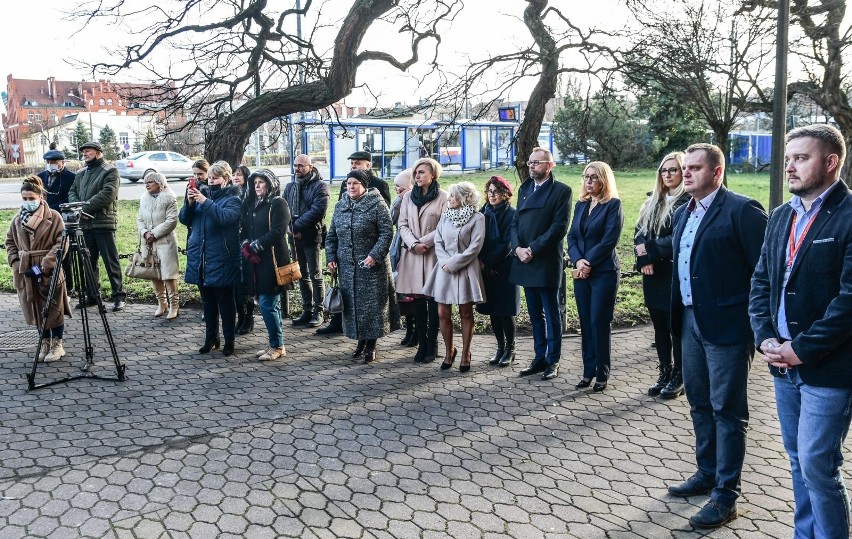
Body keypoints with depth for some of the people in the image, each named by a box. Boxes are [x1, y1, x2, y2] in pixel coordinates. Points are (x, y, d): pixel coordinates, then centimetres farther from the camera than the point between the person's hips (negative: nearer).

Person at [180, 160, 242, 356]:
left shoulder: (232, 199, -4)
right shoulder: (203, 193, 11)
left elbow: (225, 217, -24)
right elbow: (185, 219, 8)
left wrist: (205, 202, -26)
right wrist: (190, 203, -8)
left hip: (221, 259, -6)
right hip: (200, 257, 6)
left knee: (225, 301, 1)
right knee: (207, 300, 14)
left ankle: (229, 341, 10)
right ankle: (210, 338, 24)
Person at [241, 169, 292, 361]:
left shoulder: (278, 203, -6)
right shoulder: (250, 205, 16)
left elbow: (278, 231, -15)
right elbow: (244, 229, 14)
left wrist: (256, 245, -13)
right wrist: (246, 245, -6)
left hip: (273, 260, -7)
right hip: (255, 261, 7)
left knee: (267, 304, -8)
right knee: (269, 304, 12)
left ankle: (277, 346, 5)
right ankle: (275, 344, 22)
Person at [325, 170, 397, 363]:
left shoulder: (377, 204, -6)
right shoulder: (340, 206, 11)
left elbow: (387, 232, -11)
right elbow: (332, 235, 16)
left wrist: (375, 255, -19)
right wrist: (331, 257, 6)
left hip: (371, 267, -5)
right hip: (347, 267, 5)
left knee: (371, 304, 0)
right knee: (352, 304, 9)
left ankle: (371, 345, 12)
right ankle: (360, 341, 24)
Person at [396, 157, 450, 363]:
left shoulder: (443, 197, -1)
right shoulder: (408, 197, 13)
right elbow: (402, 224, 7)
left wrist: (424, 242, -11)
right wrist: (413, 244, -8)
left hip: (434, 254, -4)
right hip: (412, 254, 4)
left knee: (433, 300, -1)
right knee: (418, 301, 6)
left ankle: (432, 345, 8)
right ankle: (422, 344, 13)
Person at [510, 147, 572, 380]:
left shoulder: (561, 191, -4)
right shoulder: (524, 189, 15)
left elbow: (559, 227, -12)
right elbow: (515, 222, 12)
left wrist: (533, 249, -16)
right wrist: (518, 248, -5)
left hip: (547, 263, -6)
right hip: (524, 262, 6)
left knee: (551, 314, 3)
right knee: (535, 314, 13)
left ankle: (553, 361, 13)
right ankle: (539, 358, 22)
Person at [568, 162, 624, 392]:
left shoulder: (613, 205, -6)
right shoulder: (581, 205, 13)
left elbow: (609, 241, -13)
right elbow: (572, 237, 8)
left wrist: (588, 263, -14)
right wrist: (578, 261, -9)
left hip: (604, 272, -6)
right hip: (581, 272, 6)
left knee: (599, 322, -2)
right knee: (585, 322, 8)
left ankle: (602, 374, 9)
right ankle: (588, 371, 17)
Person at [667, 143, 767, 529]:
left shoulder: (741, 210, -12)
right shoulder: (683, 214, 13)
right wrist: (677, 316, 13)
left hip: (726, 324, -8)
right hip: (691, 321, 8)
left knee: (727, 410, 1)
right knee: (699, 404, 17)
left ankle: (726, 495, 11)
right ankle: (707, 474, 33)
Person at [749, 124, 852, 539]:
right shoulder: (781, 216, 11)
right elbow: (761, 281, 10)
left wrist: (802, 349, -17)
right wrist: (766, 337, -3)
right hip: (784, 364, 7)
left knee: (817, 466, -2)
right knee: (799, 462, 17)